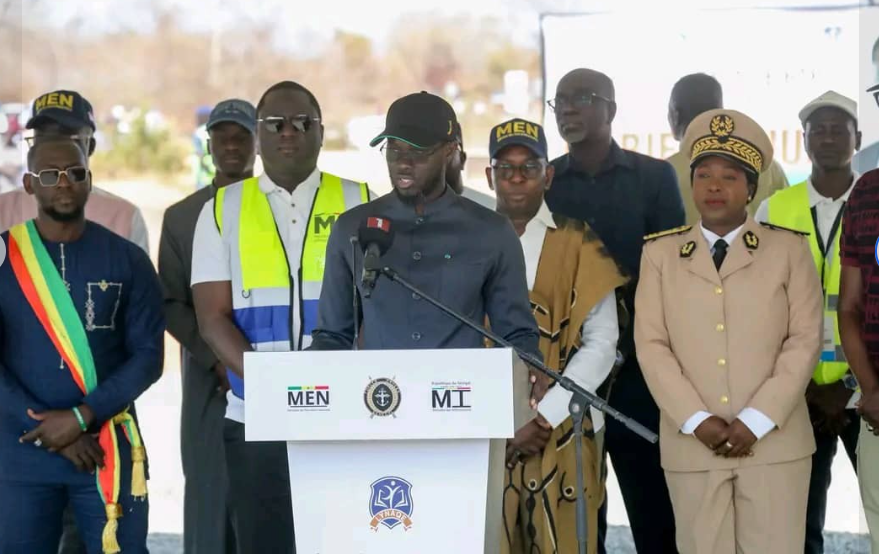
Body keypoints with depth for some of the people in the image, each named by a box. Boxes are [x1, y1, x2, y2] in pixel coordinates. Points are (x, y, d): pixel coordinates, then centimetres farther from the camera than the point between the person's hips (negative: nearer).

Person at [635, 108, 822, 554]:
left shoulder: (789, 249, 6)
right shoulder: (660, 253, 9)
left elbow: (805, 341, 0)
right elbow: (651, 345, 2)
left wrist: (756, 421, -9)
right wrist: (697, 421, -9)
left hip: (775, 441, -1)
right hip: (691, 444, 1)